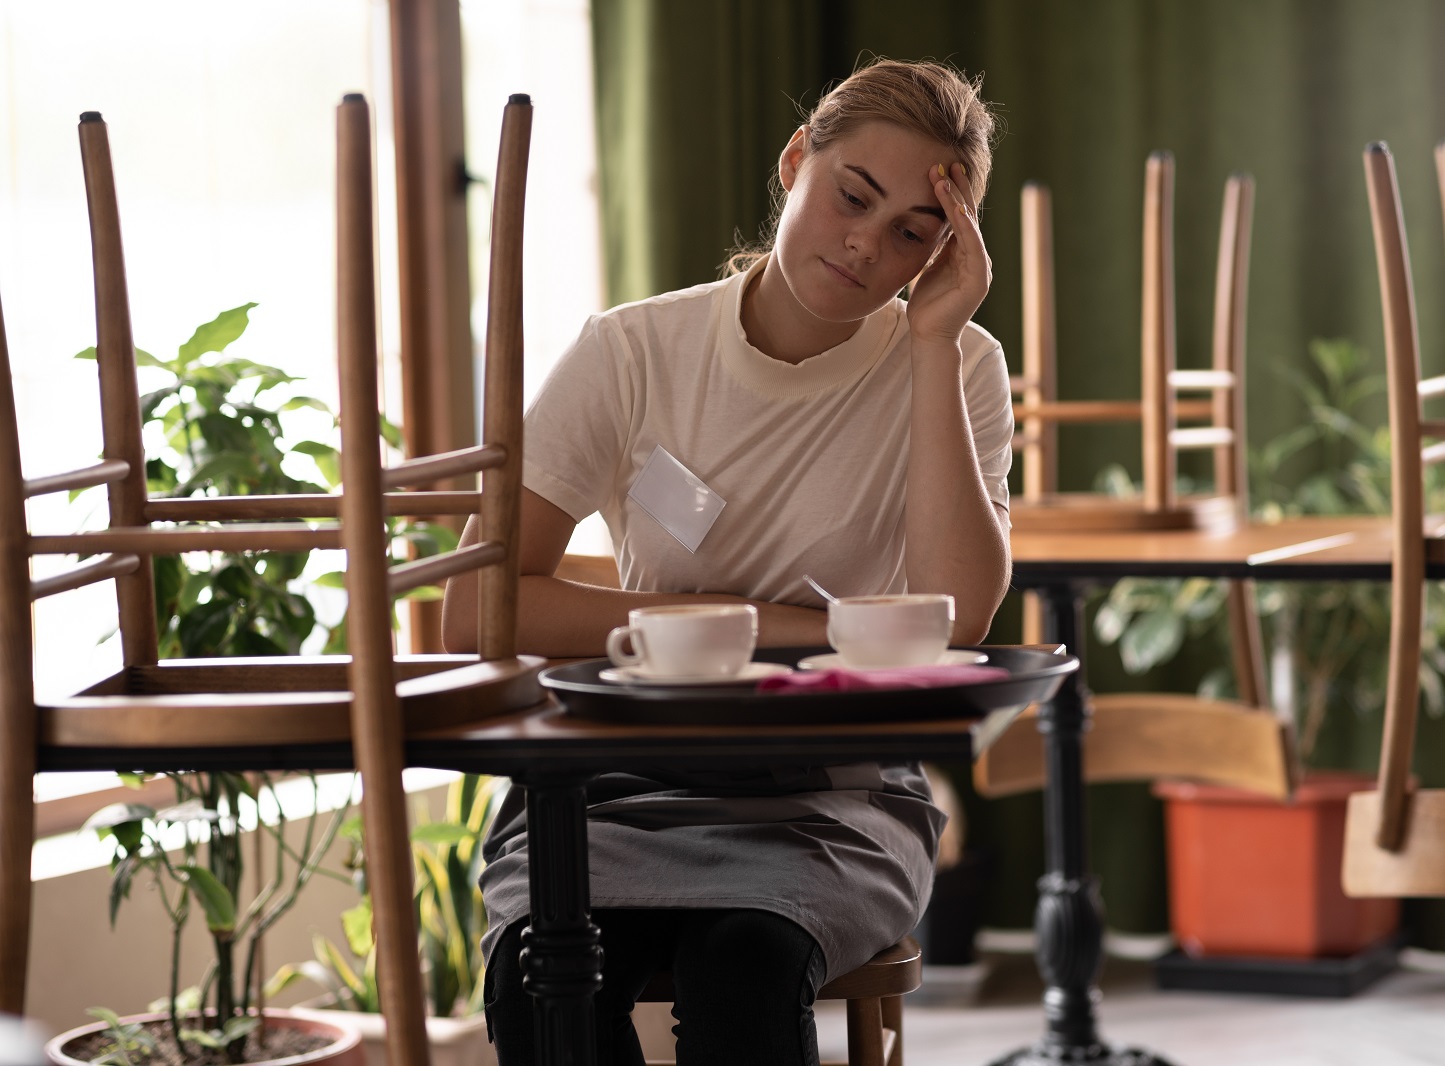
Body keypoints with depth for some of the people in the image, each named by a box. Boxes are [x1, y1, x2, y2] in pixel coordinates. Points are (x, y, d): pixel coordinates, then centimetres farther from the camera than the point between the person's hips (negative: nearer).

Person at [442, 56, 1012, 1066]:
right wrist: (744, 623, -14)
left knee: (745, 965, -33)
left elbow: (955, 623, -18)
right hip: (624, 777, 1)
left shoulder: (954, 368, 0)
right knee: (541, 972, -31)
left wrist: (934, 340, -16)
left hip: (833, 799, 0)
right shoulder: (637, 353, -2)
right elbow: (477, 612, -10)